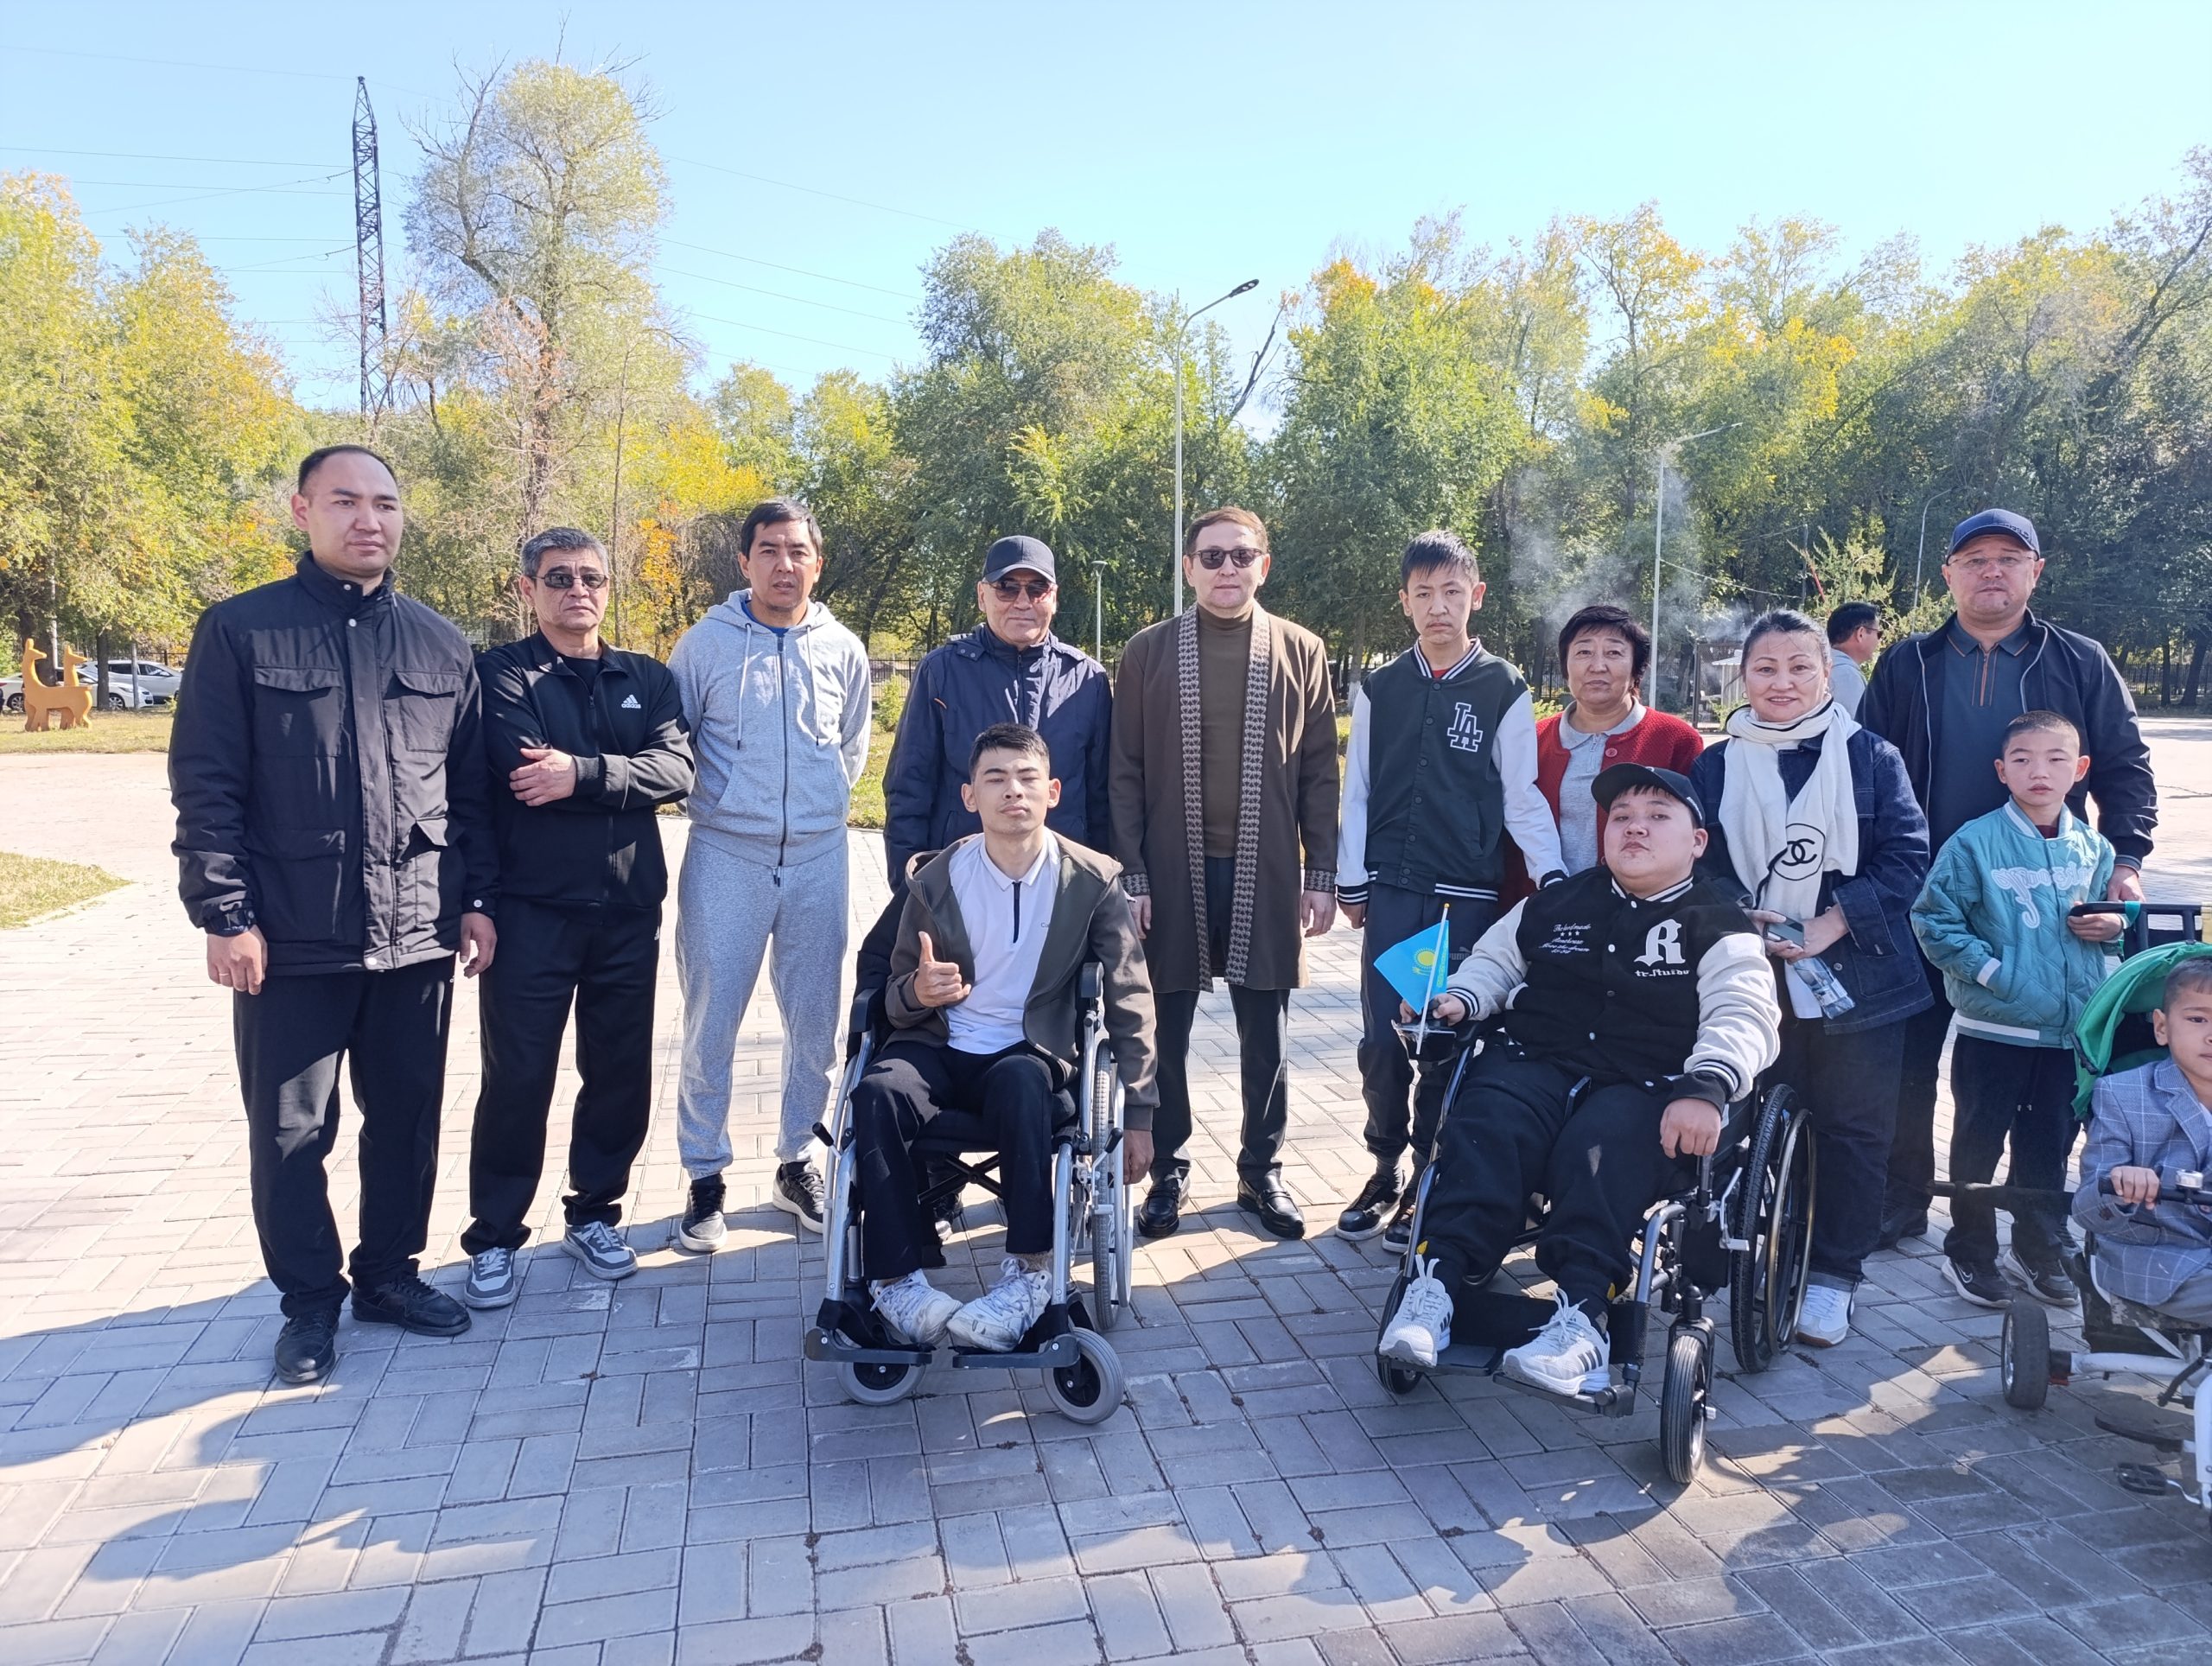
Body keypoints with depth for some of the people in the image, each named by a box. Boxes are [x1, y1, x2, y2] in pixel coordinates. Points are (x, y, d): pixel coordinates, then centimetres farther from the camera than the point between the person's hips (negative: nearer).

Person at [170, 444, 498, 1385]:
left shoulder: (440, 645, 9)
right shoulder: (241, 632, -1)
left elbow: (470, 789, 11)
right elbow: (205, 787, -4)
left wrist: (478, 899, 7)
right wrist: (224, 914, -10)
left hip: (417, 937, 3)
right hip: (290, 940, -3)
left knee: (407, 1118, 12)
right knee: (291, 1132, 7)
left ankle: (389, 1272, 30)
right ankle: (309, 1300, 24)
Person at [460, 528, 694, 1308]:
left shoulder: (648, 679, 11)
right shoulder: (501, 673, 0)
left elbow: (676, 768, -8)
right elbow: (527, 775, -17)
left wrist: (582, 773, -19)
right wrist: (619, 786, -10)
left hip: (629, 911, 4)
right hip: (532, 909, -3)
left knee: (620, 1072, 11)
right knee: (517, 1076, 3)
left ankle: (593, 1215, 29)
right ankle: (494, 1238, 18)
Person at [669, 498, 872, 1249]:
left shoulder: (843, 650, 5)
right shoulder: (705, 643, -2)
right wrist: (712, 800, 6)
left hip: (819, 855, 2)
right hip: (725, 855, -2)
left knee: (815, 1022, 9)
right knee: (710, 1024, 0)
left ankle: (797, 1163, 26)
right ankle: (706, 1178, 16)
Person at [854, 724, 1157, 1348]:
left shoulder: (1092, 880, -3)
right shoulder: (936, 879, 0)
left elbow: (1129, 999, 1)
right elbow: (896, 1003, 7)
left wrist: (1137, 1113, -2)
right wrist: (917, 992, -19)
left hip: (1033, 1054, -1)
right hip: (941, 1049, 2)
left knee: (1020, 1084, -37)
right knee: (877, 1092, -31)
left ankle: (1029, 1273, -26)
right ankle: (898, 1279, -22)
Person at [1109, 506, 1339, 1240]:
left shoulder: (1301, 652, 5)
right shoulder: (1148, 651, 2)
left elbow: (1319, 772, 5)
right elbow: (1125, 773, 1)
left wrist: (1321, 874, 0)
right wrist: (1130, 876, -5)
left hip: (1265, 875, 1)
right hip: (1173, 874, 0)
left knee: (1266, 1037, 10)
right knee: (1164, 1034, 8)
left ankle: (1261, 1172, 27)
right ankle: (1167, 1172, 24)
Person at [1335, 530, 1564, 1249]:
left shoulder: (1504, 690, 0)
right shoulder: (1379, 688, 6)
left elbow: (1523, 795, -1)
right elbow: (1356, 790, 8)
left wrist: (1553, 876, -12)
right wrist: (1350, 882, 5)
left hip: (1469, 892, -1)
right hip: (1390, 887, 2)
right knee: (1381, 1037, -1)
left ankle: (1428, 1178, 20)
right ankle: (1385, 1166, 20)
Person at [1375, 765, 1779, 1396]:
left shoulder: (1718, 927, 6)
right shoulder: (1557, 903, 19)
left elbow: (1743, 1015, -9)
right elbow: (1494, 960, 29)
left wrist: (1706, 1089, -28)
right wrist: (1462, 998, 5)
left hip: (1647, 1089, -3)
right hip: (1535, 1061, 3)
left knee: (1598, 1149, -36)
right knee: (1485, 1127, -30)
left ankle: (1580, 1317, -41)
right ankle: (1434, 1285, -37)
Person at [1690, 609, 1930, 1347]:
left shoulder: (1871, 757, 1)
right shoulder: (1716, 766, 5)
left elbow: (1906, 857, -4)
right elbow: (1695, 865, 5)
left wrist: (1832, 924, -15)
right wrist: (1740, 920, -13)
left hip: (1857, 977, -1)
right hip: (1753, 980, 1)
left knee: (1852, 1127, 6)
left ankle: (1833, 1277, 20)